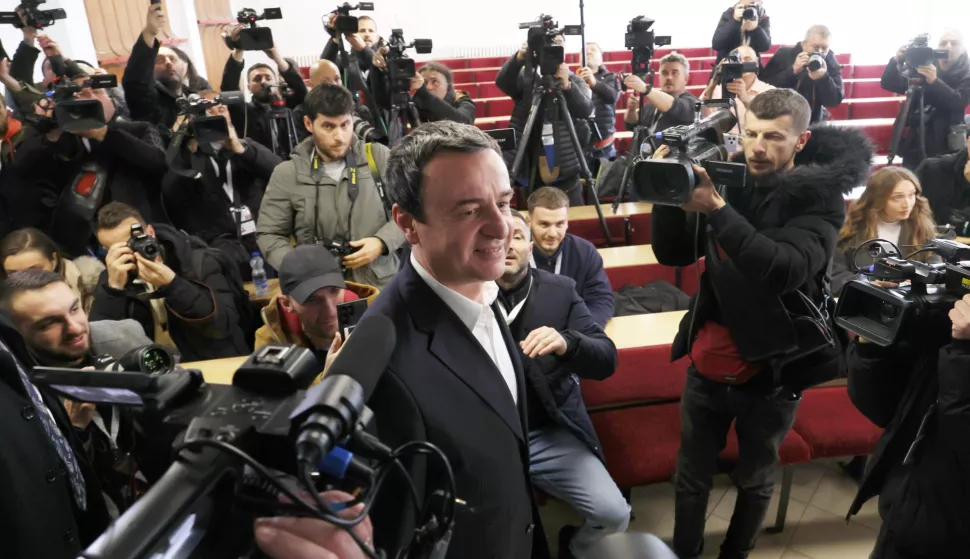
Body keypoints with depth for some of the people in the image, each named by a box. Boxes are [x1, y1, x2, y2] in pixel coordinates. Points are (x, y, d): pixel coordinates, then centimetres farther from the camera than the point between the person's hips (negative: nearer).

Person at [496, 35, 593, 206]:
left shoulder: (575, 80, 7)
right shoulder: (527, 77, 6)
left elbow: (586, 110, -10)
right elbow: (502, 82, -13)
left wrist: (567, 85, -26)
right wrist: (519, 58, -30)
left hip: (565, 169, 0)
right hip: (533, 168, 0)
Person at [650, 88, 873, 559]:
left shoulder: (821, 199, -11)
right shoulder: (729, 181, -1)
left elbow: (784, 270, -30)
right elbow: (672, 254, -3)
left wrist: (715, 209, -36)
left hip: (772, 373, -2)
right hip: (709, 366, 3)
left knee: (754, 481, 20)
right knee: (691, 479, 14)